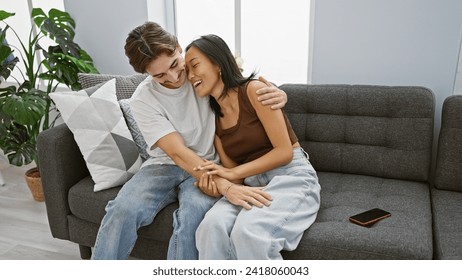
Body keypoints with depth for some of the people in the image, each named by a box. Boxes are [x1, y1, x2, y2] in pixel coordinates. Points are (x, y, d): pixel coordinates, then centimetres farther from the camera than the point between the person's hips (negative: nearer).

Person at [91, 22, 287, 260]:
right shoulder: (143, 100, -11)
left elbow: (255, 90, 6)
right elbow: (178, 153, -20)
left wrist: (277, 95, -21)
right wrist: (227, 186, -34)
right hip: (164, 165, 0)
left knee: (194, 213, -32)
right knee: (124, 208, -27)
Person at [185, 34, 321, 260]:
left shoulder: (253, 90, -8)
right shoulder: (212, 116, 10)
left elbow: (284, 152, -12)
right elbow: (231, 170, 5)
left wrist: (234, 173, -14)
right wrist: (226, 187, -19)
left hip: (291, 176, -4)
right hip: (251, 184, 5)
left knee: (249, 232, -33)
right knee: (212, 225, -28)